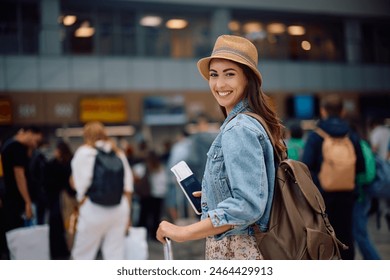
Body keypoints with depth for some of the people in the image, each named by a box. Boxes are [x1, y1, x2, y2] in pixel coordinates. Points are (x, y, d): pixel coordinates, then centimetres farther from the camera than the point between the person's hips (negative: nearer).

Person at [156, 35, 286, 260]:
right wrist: (210, 196, 26)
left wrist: (184, 232, -24)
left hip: (235, 252, -10)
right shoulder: (253, 123, 10)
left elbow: (248, 205, -27)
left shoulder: (239, 129, -19)